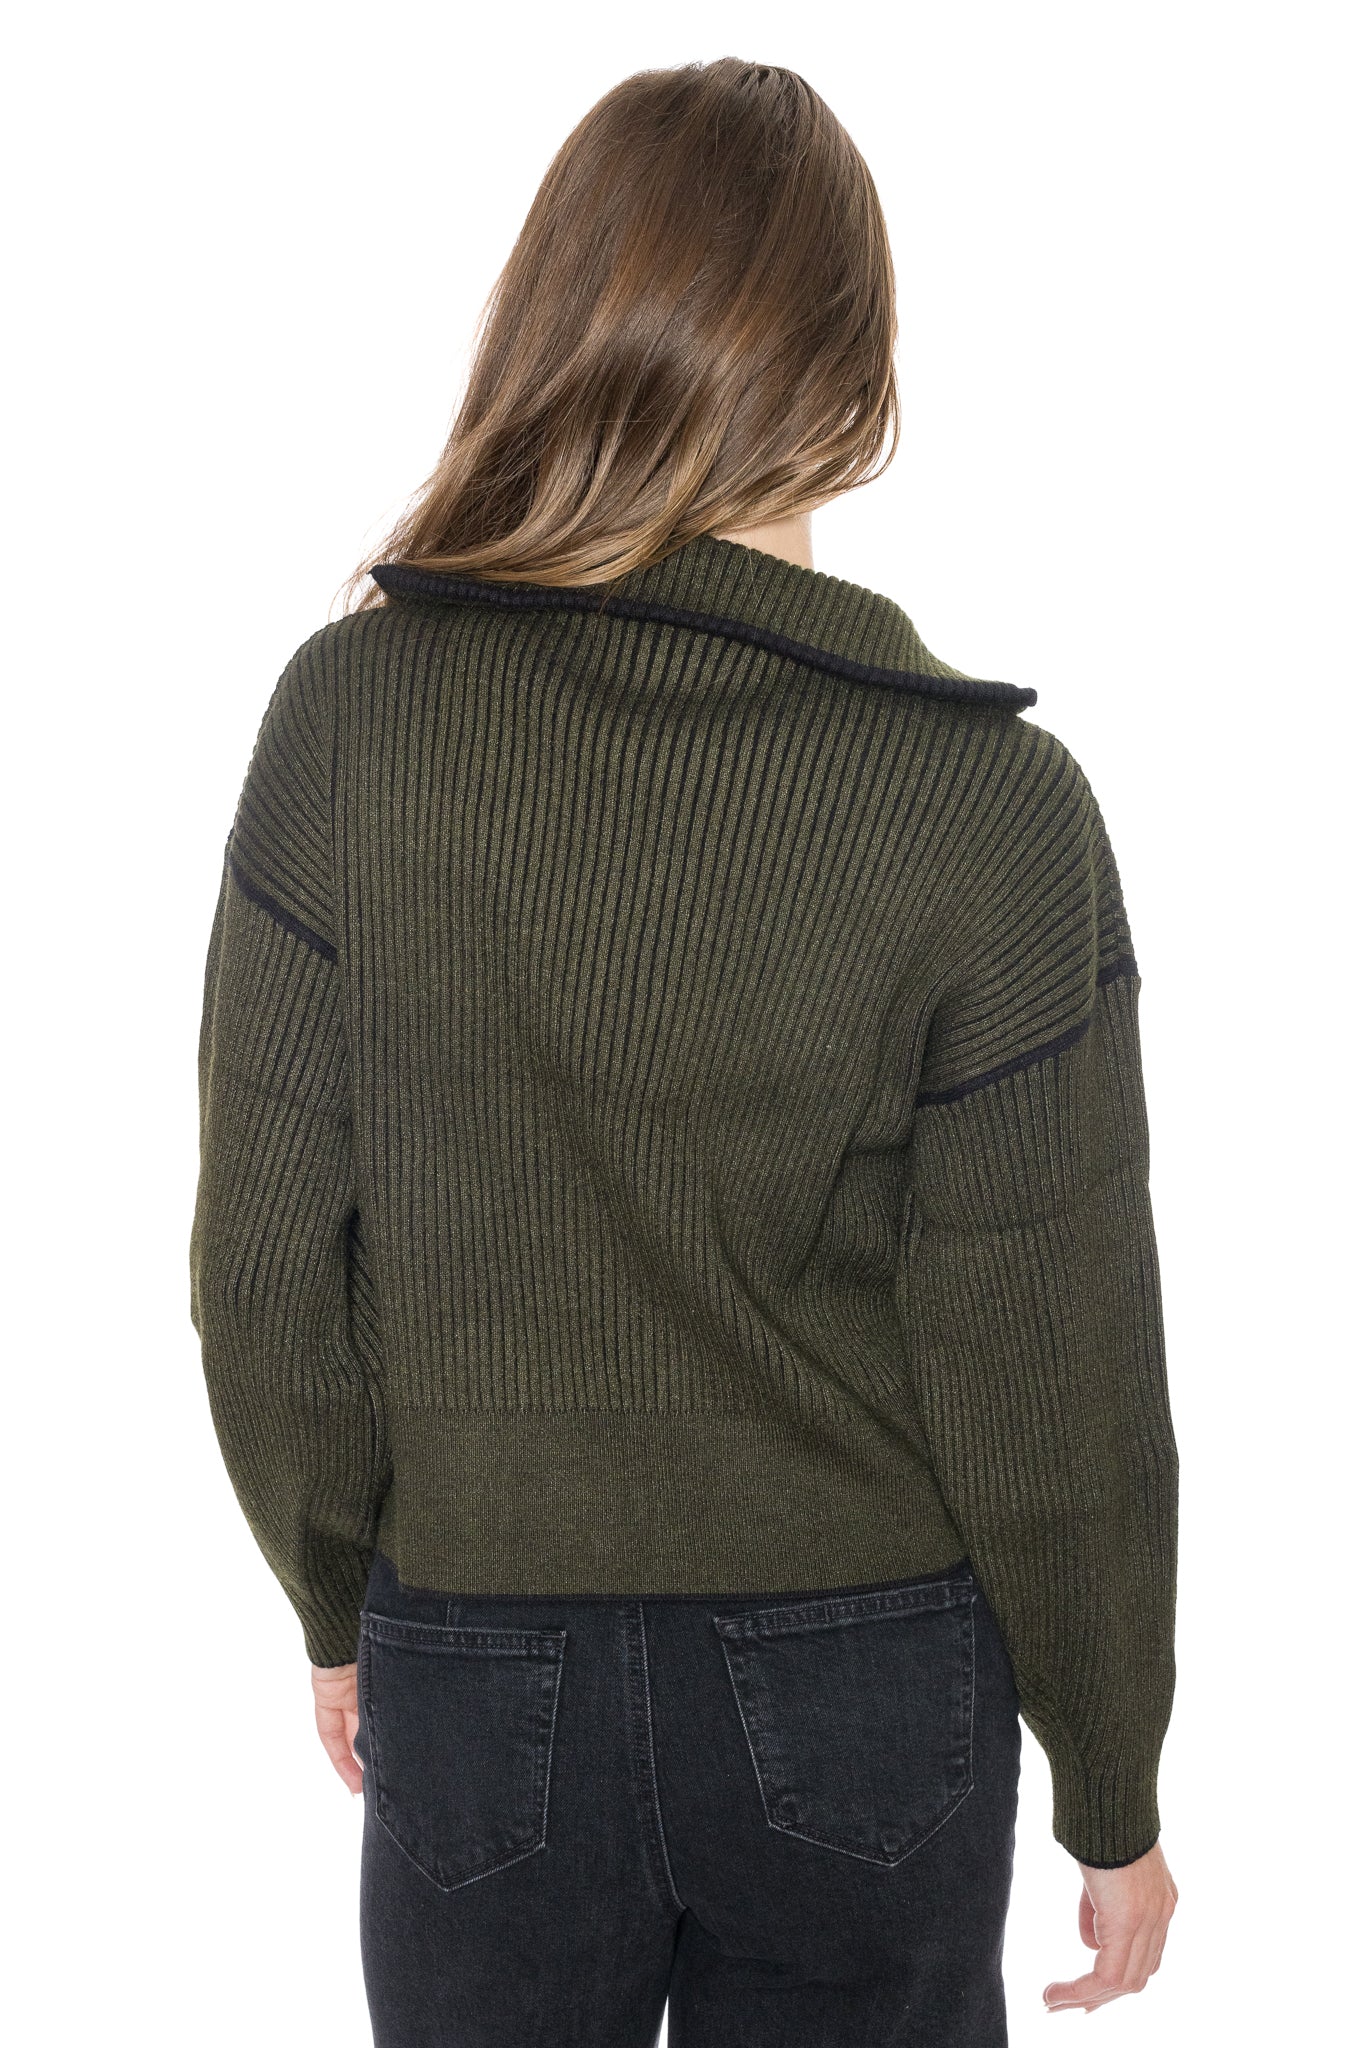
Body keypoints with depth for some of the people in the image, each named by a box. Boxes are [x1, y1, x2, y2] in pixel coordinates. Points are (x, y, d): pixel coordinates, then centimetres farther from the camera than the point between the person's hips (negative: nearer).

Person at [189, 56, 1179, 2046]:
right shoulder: (992, 806, -19)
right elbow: (1045, 1382, -13)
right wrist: (1115, 1799, 3)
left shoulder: (353, 709, -14)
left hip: (481, 1674, 1)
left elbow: (271, 1257, -7)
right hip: (868, 1695, 0)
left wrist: (338, 1602, 11)